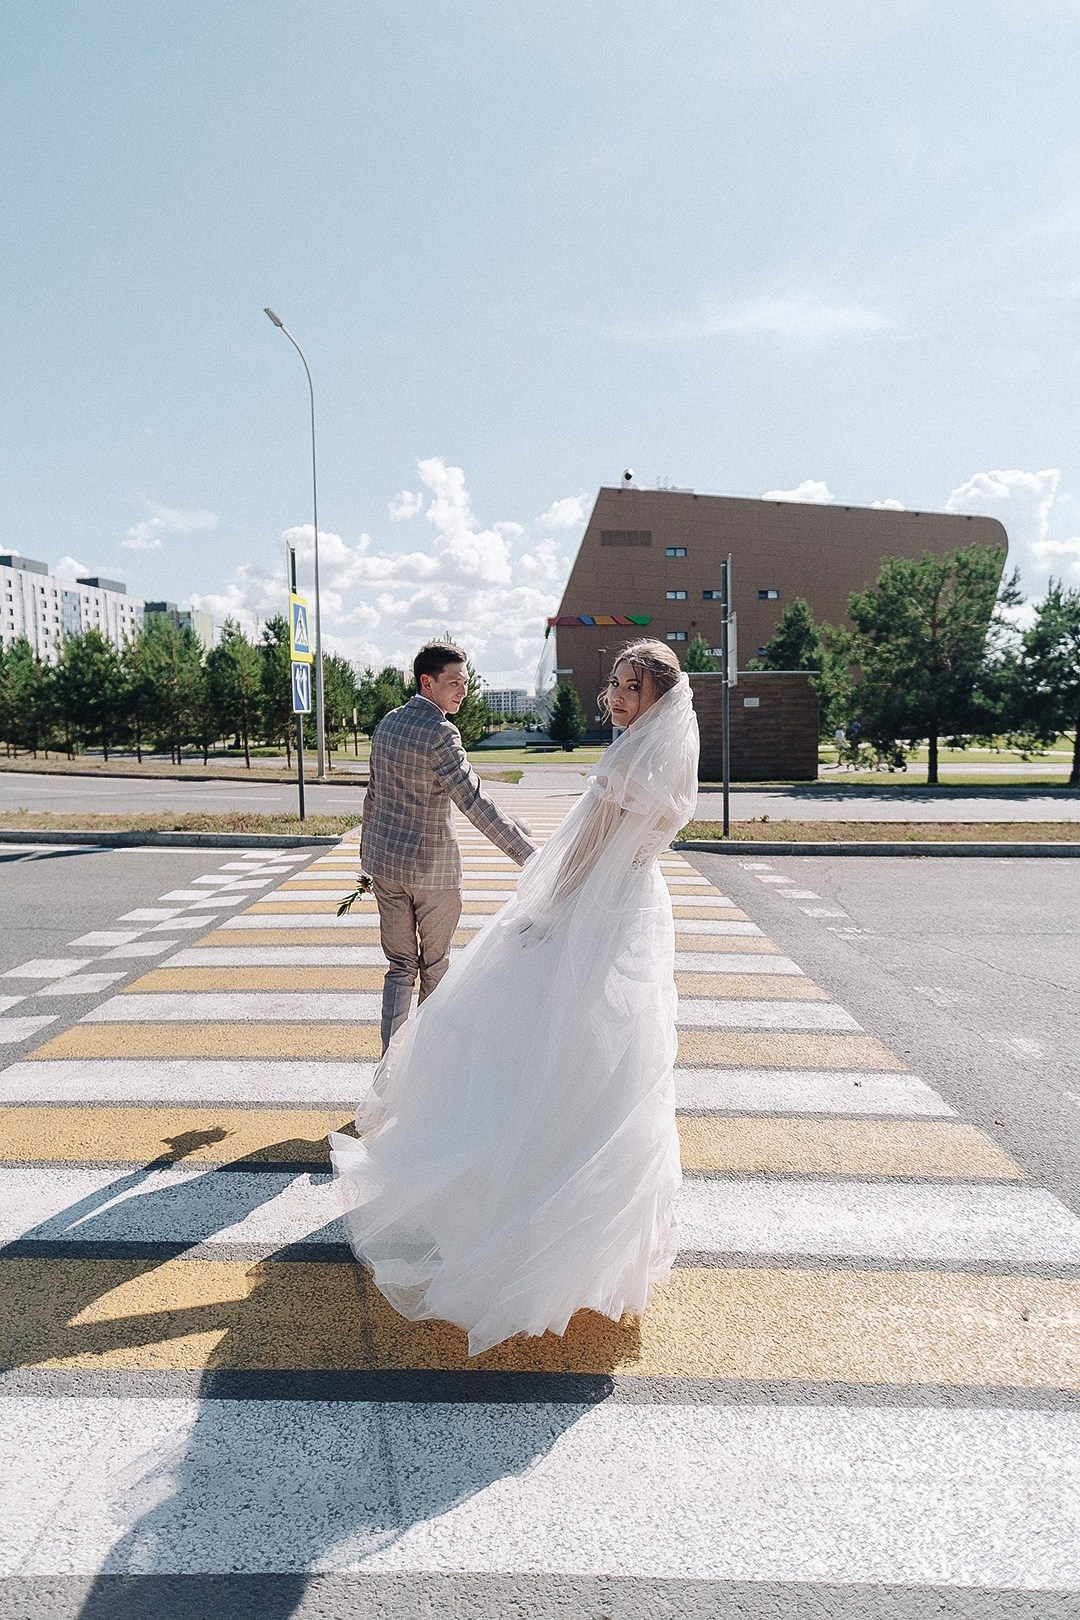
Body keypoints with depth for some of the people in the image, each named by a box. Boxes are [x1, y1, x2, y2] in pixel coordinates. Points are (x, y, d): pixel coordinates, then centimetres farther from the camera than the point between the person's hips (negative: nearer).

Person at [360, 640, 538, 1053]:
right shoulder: (440, 734, -19)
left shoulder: (386, 724, 5)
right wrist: (527, 853, -29)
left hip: (384, 860, 6)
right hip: (432, 867, -6)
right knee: (435, 964, 14)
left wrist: (369, 849, 25)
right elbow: (475, 802, -27)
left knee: (399, 965, 11)